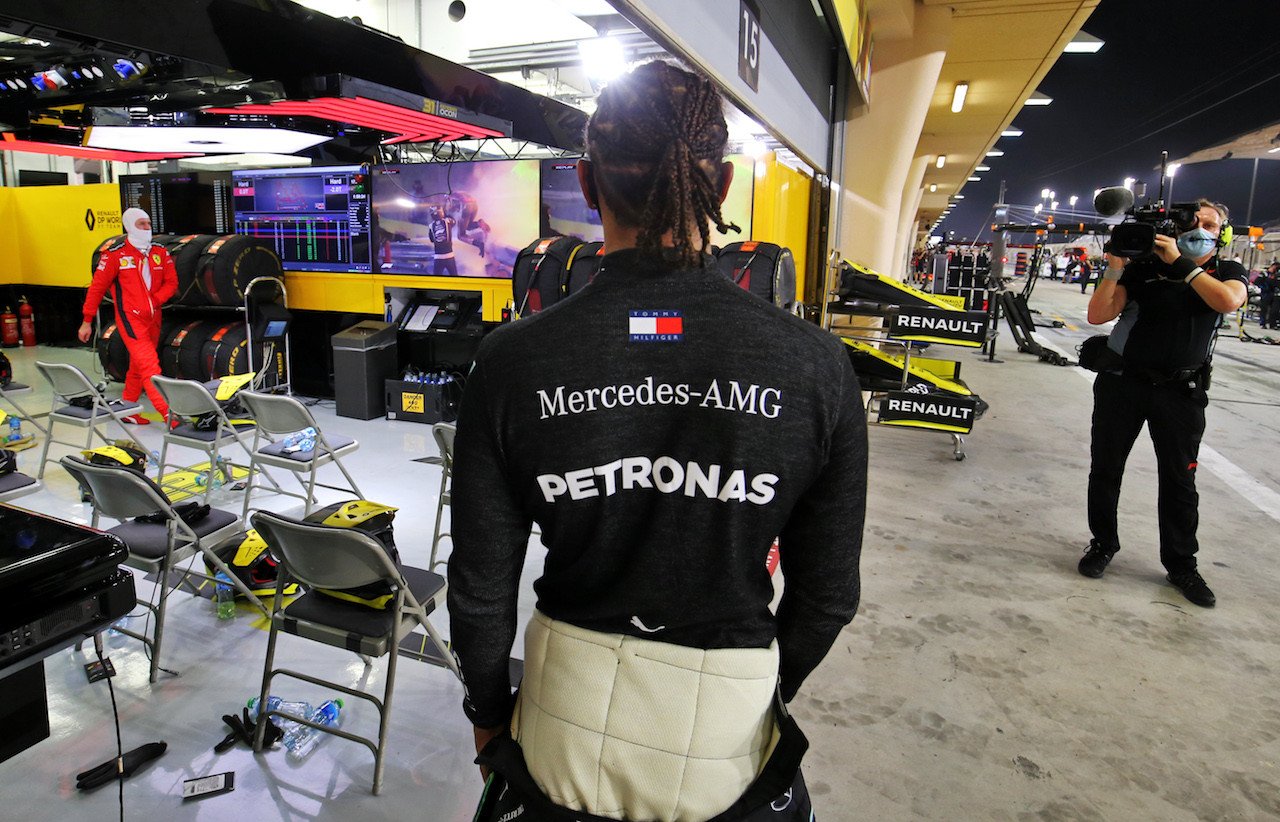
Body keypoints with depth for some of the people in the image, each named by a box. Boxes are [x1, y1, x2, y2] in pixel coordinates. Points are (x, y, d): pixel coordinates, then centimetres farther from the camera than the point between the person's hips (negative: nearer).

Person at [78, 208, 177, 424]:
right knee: (149, 364, -14)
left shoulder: (160, 253, 8)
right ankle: (168, 413, -19)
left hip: (152, 317, 6)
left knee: (138, 366, 14)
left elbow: (171, 282, 12)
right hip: (130, 318, -5)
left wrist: (155, 300, -6)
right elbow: (97, 287, -1)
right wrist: (87, 321, 1)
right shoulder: (115, 255, -5)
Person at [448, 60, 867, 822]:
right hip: (726, 741, 1)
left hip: (564, 742, 1)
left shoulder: (513, 360, -16)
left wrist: (488, 712, 12)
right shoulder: (816, 365, -16)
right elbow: (828, 595, -5)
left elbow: (481, 589, -7)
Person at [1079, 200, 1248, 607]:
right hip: (1123, 383, 0)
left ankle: (1181, 564, 20)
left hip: (1181, 392, 0)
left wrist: (1180, 262, -17)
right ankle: (1103, 545, 24)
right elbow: (1098, 315, -6)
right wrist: (1115, 269, -16)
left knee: (1179, 481, 5)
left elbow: (1227, 301, -20)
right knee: (1105, 469, 6)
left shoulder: (1227, 272, 5)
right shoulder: (1143, 267, 0)